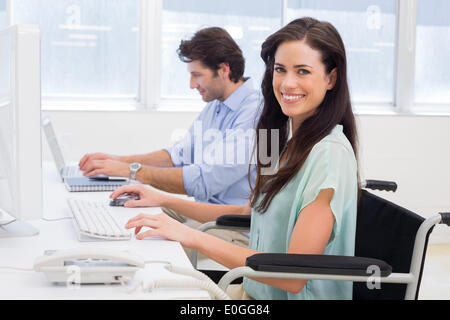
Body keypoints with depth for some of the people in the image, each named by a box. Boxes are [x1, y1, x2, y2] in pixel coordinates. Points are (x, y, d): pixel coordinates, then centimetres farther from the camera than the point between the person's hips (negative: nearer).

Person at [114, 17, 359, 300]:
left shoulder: (331, 153, -20)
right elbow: (251, 213, 17)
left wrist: (194, 237, -26)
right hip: (254, 290, 8)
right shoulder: (288, 141, 8)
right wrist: (166, 201, 11)